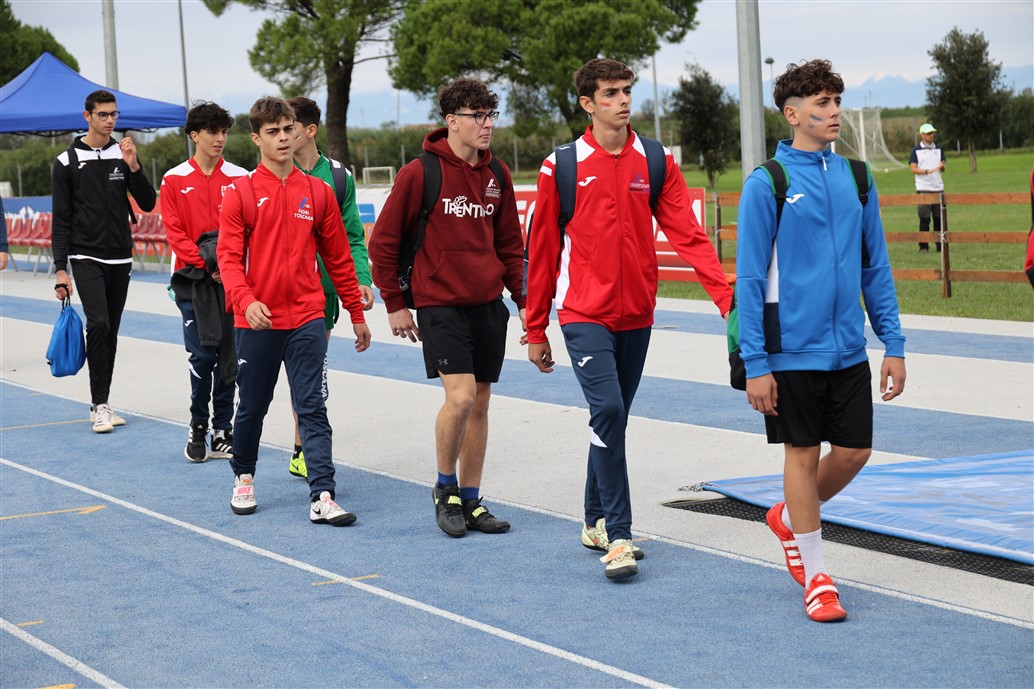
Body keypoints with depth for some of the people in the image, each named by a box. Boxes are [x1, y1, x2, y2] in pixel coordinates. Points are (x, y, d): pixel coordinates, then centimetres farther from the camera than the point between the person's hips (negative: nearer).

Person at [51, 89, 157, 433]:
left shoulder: (124, 156, 7)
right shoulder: (68, 162, -3)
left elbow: (148, 204, 1)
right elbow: (61, 220, -3)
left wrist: (133, 166, -12)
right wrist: (61, 269, -8)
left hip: (121, 259, 4)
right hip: (86, 259, -4)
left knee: (111, 331, 8)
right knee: (98, 323, -18)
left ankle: (102, 403, 17)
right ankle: (99, 405, -13)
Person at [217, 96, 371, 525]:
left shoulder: (318, 192, 6)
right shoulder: (240, 193, -1)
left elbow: (337, 258, 11)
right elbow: (229, 256, -8)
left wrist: (357, 315, 13)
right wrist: (245, 300, -26)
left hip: (306, 320, 1)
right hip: (257, 321, -1)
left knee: (312, 408, -5)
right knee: (252, 407, 12)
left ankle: (322, 497, -10)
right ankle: (243, 478, 34)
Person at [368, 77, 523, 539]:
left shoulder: (497, 176, 8)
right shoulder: (419, 174, -9)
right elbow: (383, 241, -3)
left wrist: (524, 298, 12)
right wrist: (395, 304, -2)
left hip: (488, 303, 5)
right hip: (439, 304, -5)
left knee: (479, 403, 7)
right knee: (461, 395, -17)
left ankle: (470, 500, 18)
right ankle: (446, 487, 5)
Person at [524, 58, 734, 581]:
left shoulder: (656, 162, 4)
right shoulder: (561, 168, -3)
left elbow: (687, 235, -3)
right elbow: (542, 253, 2)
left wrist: (727, 296, -18)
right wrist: (535, 330, 4)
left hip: (636, 315, 4)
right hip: (585, 316, -4)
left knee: (613, 419, 14)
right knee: (608, 411, -17)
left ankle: (596, 521, 30)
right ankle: (618, 537, -13)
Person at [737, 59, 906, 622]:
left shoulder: (855, 177, 7)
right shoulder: (766, 184, -7)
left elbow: (875, 266, 11)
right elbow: (749, 279, -8)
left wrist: (893, 344, 6)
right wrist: (755, 364, -11)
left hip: (848, 349, 5)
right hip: (793, 349, -5)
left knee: (854, 450, 7)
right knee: (802, 453, 3)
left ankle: (788, 518, 34)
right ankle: (815, 576, 16)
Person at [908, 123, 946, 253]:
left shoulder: (939, 150, 14)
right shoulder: (916, 151, 2)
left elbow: (942, 168, 16)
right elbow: (913, 169, -5)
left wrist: (941, 167, -9)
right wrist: (927, 171, -19)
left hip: (938, 187, 4)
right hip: (923, 189, -4)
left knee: (939, 217, 3)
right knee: (924, 219, -5)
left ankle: (940, 244, 7)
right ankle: (923, 246, -1)